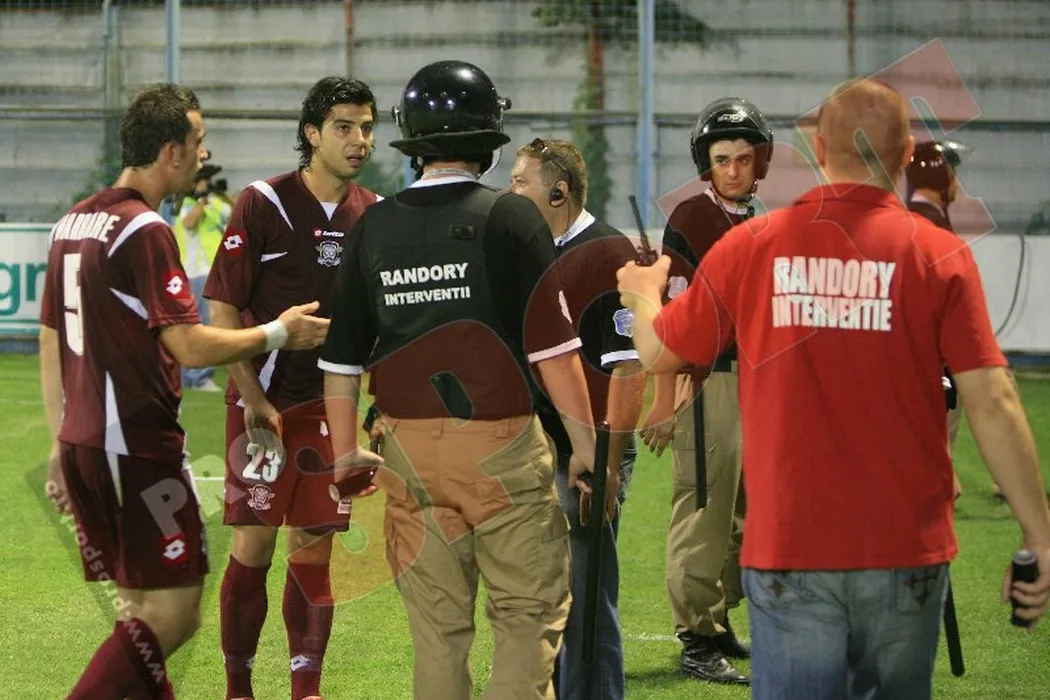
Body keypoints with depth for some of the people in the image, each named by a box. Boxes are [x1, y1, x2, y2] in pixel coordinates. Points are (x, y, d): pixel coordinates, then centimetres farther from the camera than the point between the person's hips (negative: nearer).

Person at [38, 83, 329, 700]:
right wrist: (279, 333, -6)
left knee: (142, 613, 15)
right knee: (173, 616, -7)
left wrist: (61, 445, 23)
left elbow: (51, 346, 18)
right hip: (140, 451, -9)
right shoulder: (145, 231, -15)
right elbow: (191, 347, -19)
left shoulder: (73, 223, 13)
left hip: (83, 443, 9)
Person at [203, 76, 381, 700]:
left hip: (332, 403, 3)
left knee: (315, 552, 4)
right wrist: (252, 397, -13)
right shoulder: (262, 205, -8)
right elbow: (224, 310, -7)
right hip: (265, 401, -3)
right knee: (253, 547, -3)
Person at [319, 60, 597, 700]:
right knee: (532, 610, 2)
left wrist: (346, 452, 18)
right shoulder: (510, 219, -7)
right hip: (499, 443, -4)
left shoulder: (375, 228, 5)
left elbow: (342, 357, 9)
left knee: (437, 623, 9)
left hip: (409, 448, 4)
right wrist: (585, 442, 0)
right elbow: (552, 345, -8)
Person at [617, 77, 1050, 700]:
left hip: (786, 549, 0)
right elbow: (993, 404, -9)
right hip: (906, 553, 0)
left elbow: (659, 353, 12)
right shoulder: (940, 256, -5)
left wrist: (644, 292, 35)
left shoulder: (749, 248, 0)